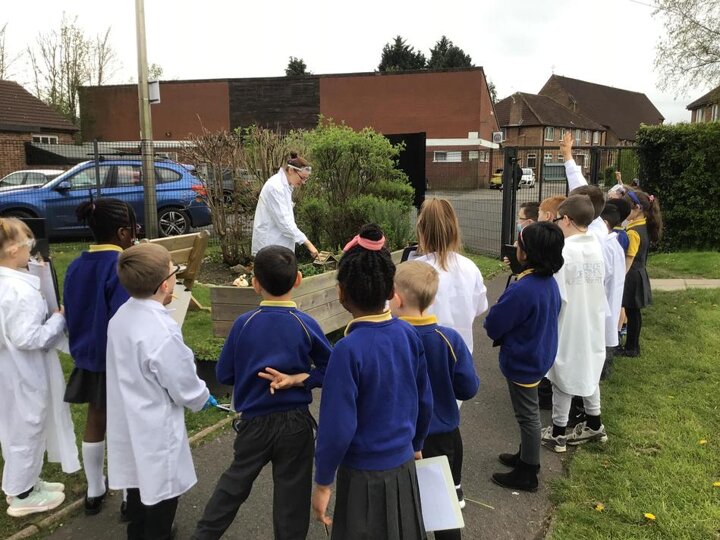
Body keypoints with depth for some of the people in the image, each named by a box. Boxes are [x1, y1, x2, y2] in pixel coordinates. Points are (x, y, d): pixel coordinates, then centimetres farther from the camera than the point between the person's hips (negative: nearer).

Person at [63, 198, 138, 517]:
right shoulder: (123, 267, -23)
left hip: (89, 356, 7)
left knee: (95, 422, 19)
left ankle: (94, 491, 34)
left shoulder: (76, 267, 0)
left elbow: (71, 314, 9)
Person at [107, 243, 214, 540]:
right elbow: (185, 388, -19)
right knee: (160, 495, 12)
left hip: (129, 422, 8)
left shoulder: (122, 315, -5)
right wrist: (204, 399, 1)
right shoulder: (162, 333, -31)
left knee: (140, 487, 27)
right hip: (156, 429, -8)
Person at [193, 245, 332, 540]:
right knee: (291, 493, 12)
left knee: (234, 482, 22)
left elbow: (224, 374, -2)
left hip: (254, 423, 2)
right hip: (296, 424, -1)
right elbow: (329, 370, -7)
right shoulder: (306, 325, -12)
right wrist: (296, 379, -11)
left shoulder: (243, 323, -10)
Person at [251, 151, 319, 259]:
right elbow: (284, 221, -24)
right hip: (270, 246, -10)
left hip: (278, 244, 10)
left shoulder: (285, 185, 10)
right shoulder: (275, 187, -19)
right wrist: (308, 243, -24)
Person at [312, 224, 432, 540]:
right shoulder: (409, 334, -8)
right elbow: (424, 402, 3)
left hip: (364, 475, -5)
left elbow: (338, 427, -21)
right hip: (404, 465, 5)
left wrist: (322, 482, -7)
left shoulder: (348, 349, -24)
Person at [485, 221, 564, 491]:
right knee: (528, 413, 24)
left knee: (528, 415, 7)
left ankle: (527, 474, 23)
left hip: (522, 361, -8)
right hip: (541, 355, 8)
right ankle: (526, 456, 42)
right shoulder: (550, 282, -3)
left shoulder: (522, 290, -31)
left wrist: (491, 322, 2)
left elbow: (493, 325, -22)